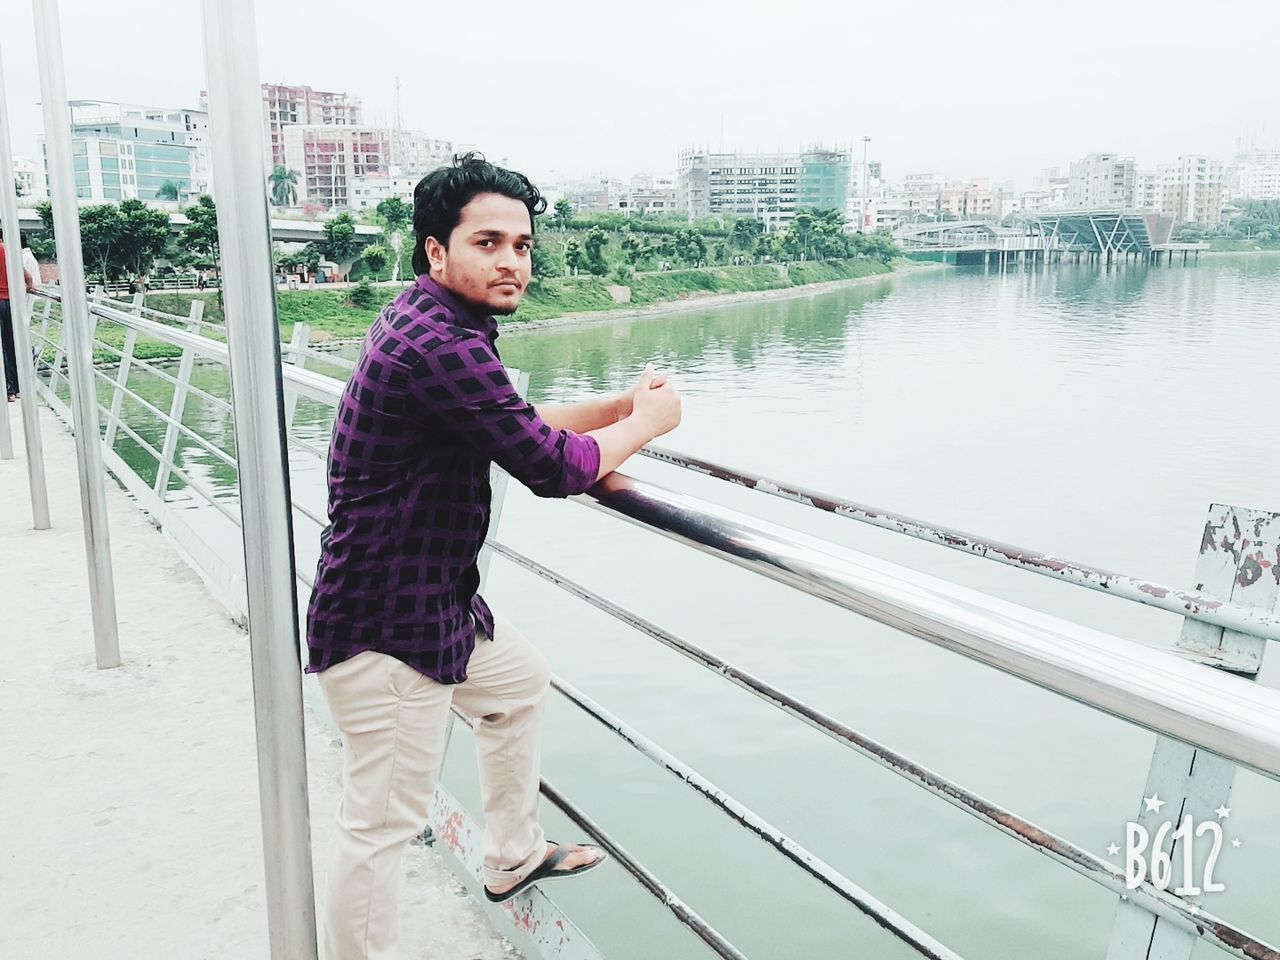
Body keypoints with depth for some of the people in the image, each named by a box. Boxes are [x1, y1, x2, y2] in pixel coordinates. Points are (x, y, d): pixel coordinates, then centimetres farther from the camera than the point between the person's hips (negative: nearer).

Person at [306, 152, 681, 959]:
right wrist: (647, 423, -6)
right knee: (385, 822, -3)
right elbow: (553, 466, -24)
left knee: (521, 682, 29)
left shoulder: (433, 324, 7)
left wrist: (622, 403, 5)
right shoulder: (438, 346, -26)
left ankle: (514, 856, 46)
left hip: (438, 602, 12)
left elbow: (516, 423, 17)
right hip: (387, 627, -11)